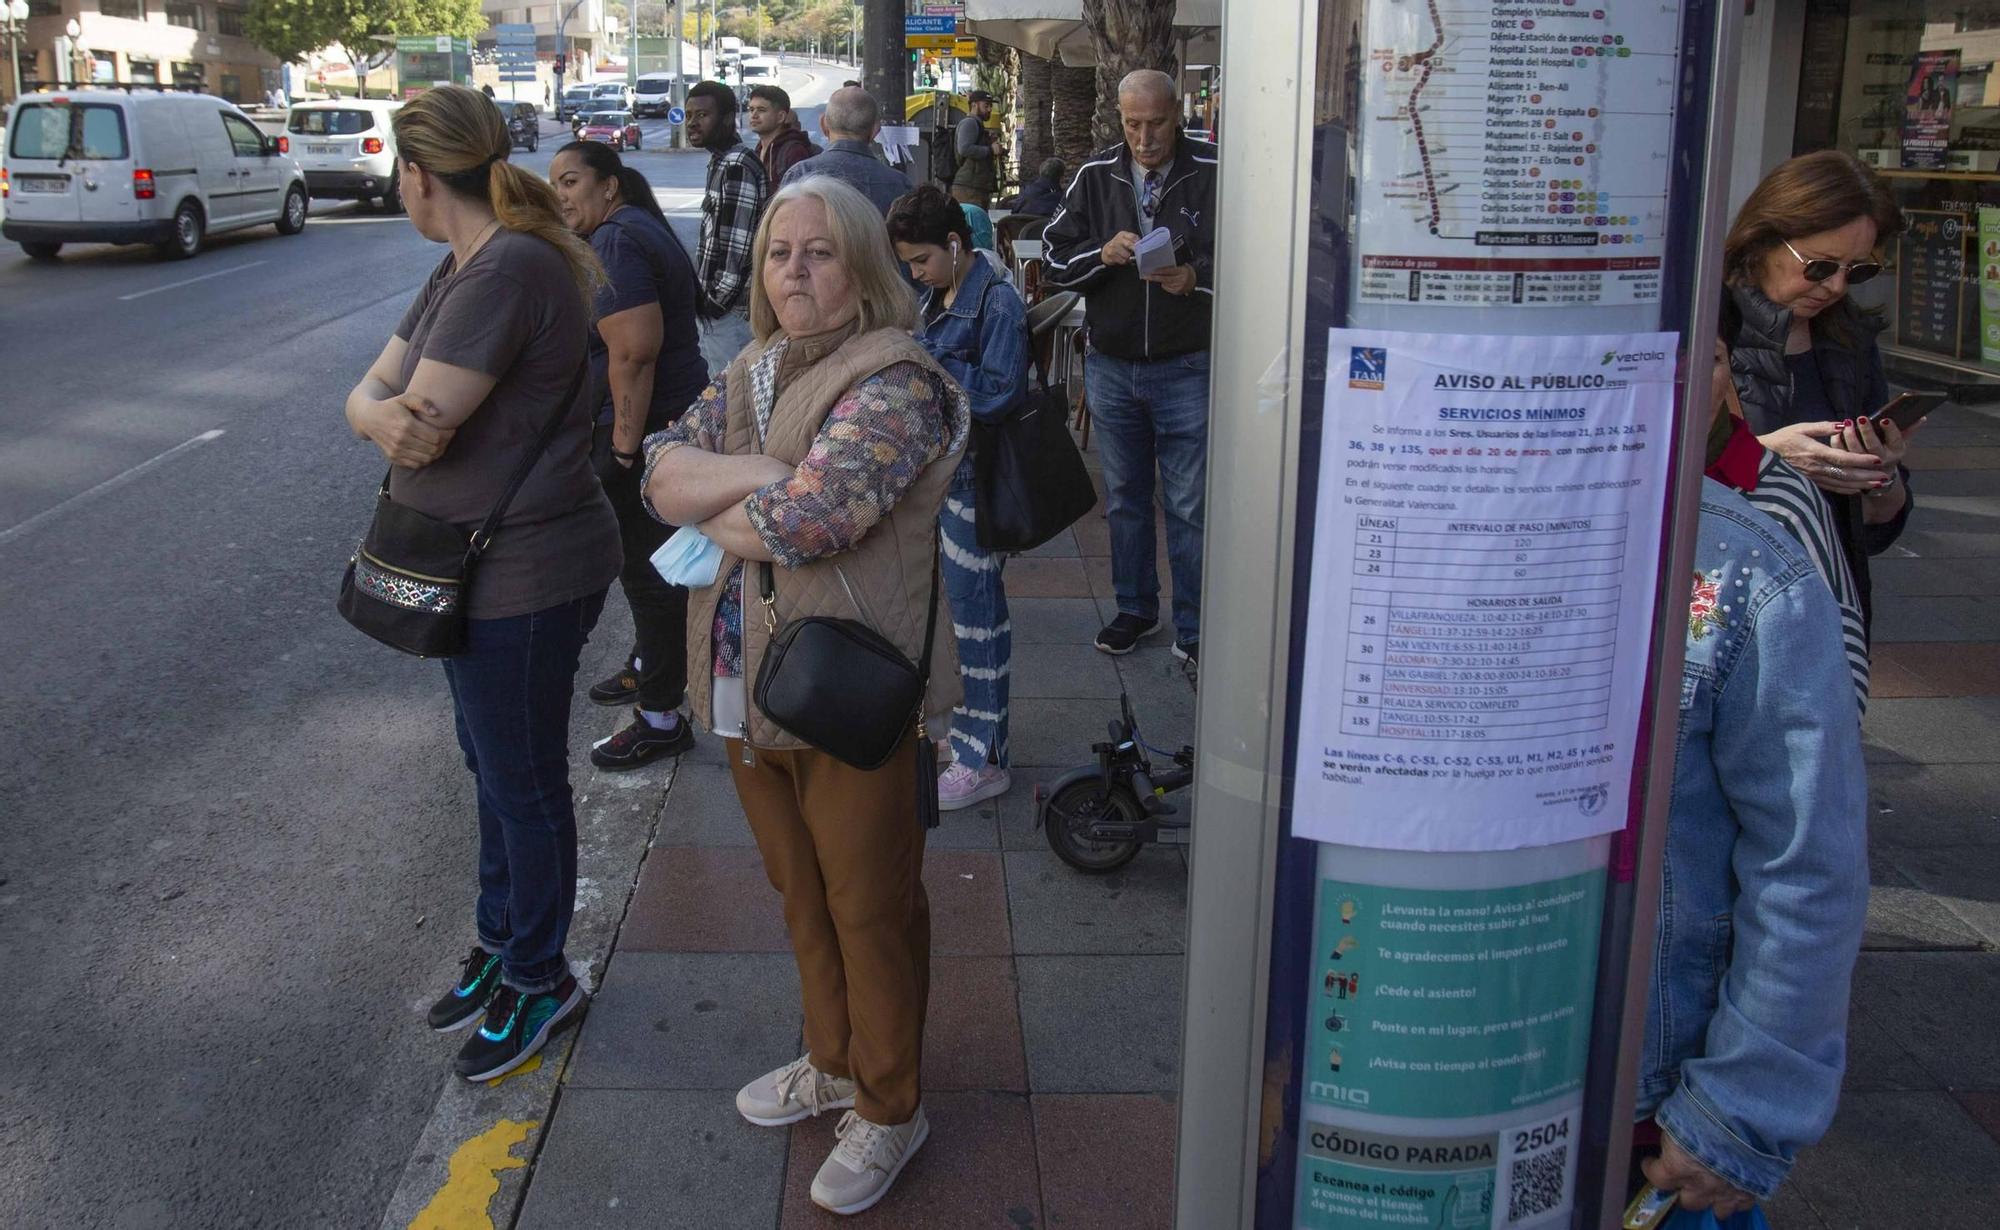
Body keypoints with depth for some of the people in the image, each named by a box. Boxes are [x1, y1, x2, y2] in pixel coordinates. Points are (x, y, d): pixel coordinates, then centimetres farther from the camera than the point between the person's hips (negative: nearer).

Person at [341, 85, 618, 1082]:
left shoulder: (510, 271, -24)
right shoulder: (462, 270, 10)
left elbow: (421, 418, -29)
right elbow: (369, 392, 2)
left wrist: (394, 416, -9)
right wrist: (384, 417, -19)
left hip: (525, 575, -10)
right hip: (476, 563, 10)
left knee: (523, 783, 6)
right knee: (493, 766, 23)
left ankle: (538, 980, 27)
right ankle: (501, 942, 43)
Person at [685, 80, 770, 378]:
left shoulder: (737, 167, -16)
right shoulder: (721, 163, 16)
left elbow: (738, 247, -21)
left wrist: (715, 301, -15)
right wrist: (707, 298, 16)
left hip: (730, 311, -10)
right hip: (715, 308, 10)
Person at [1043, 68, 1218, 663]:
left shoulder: (1215, 174, -8)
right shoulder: (1096, 175, 4)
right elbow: (1055, 257, 5)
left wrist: (1196, 278, -23)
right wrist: (1103, 254, -14)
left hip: (1188, 368, -4)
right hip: (1111, 366, 4)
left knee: (1190, 505, 2)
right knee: (1124, 497, 16)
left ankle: (1194, 625, 16)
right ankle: (1135, 609, 32)